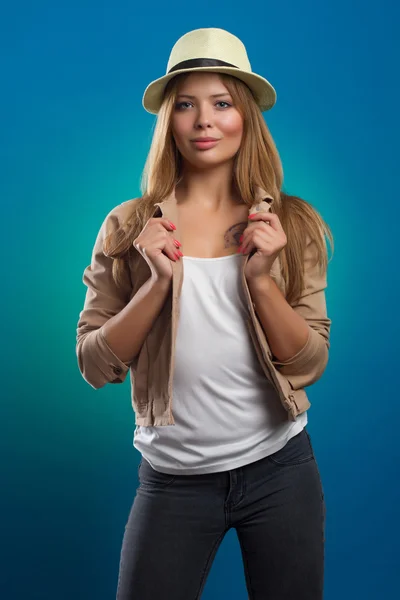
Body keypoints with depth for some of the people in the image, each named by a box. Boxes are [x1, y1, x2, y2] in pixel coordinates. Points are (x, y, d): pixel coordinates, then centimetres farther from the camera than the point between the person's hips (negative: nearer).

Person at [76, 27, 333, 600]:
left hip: (280, 469, 1)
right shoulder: (129, 227, -3)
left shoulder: (291, 224, -1)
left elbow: (310, 364, -3)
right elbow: (95, 365, -4)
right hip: (173, 480, 0)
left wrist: (261, 277, -17)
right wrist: (158, 281, -17)